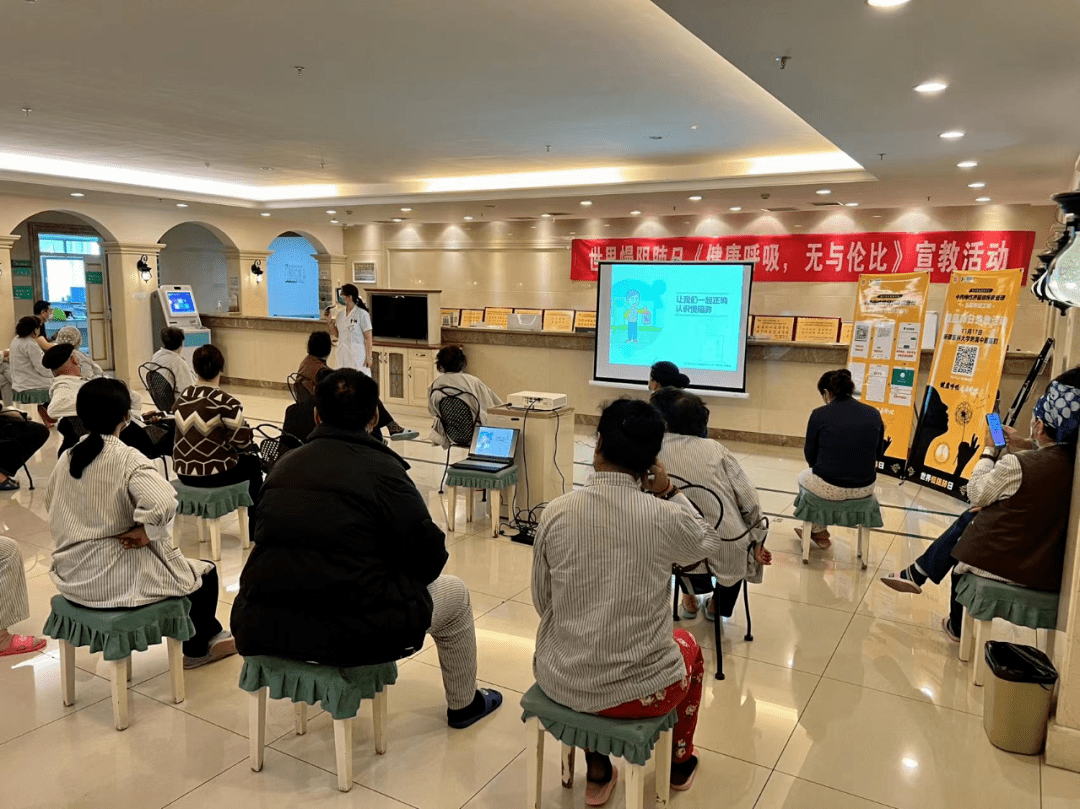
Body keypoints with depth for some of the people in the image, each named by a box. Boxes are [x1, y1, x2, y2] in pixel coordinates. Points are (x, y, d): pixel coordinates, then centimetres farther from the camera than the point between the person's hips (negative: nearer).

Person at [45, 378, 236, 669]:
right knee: (204, 574, 15)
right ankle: (197, 649, 34)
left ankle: (209, 635, 40)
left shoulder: (67, 457, 2)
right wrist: (146, 532, -19)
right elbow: (163, 504, -37)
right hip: (114, 580, -8)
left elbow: (50, 503, 18)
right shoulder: (127, 459, -20)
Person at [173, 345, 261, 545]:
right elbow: (242, 443, -18)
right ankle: (254, 527, 29)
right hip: (215, 475, -6)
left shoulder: (182, 398, 1)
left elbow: (193, 433, 10)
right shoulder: (227, 403, -20)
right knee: (253, 464, 23)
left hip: (184, 474, 7)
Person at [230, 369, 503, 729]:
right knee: (453, 592, 19)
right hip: (350, 637, -6)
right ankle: (463, 704, 38)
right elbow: (429, 554, -11)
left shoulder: (284, 465, 7)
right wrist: (403, 576, 14)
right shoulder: (382, 469, -11)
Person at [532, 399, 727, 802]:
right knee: (688, 646, 32)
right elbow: (709, 544, 7)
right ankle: (679, 764, 53)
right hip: (636, 689, -1)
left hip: (561, 680, 2)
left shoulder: (557, 511, -13)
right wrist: (669, 492, 0)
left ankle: (598, 773, 43)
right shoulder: (666, 518, -17)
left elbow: (541, 600, 1)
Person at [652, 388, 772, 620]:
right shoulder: (714, 448, -6)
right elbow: (750, 501, -5)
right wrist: (757, 542, 9)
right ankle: (717, 605, 46)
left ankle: (689, 599, 49)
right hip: (727, 557, -1)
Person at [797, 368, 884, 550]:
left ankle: (818, 531, 42)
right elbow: (877, 453, 13)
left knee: (803, 477, 32)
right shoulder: (874, 414, 1)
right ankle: (818, 530, 46)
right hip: (865, 488, 4)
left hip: (829, 487, -4)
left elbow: (811, 457, -1)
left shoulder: (819, 414, -10)